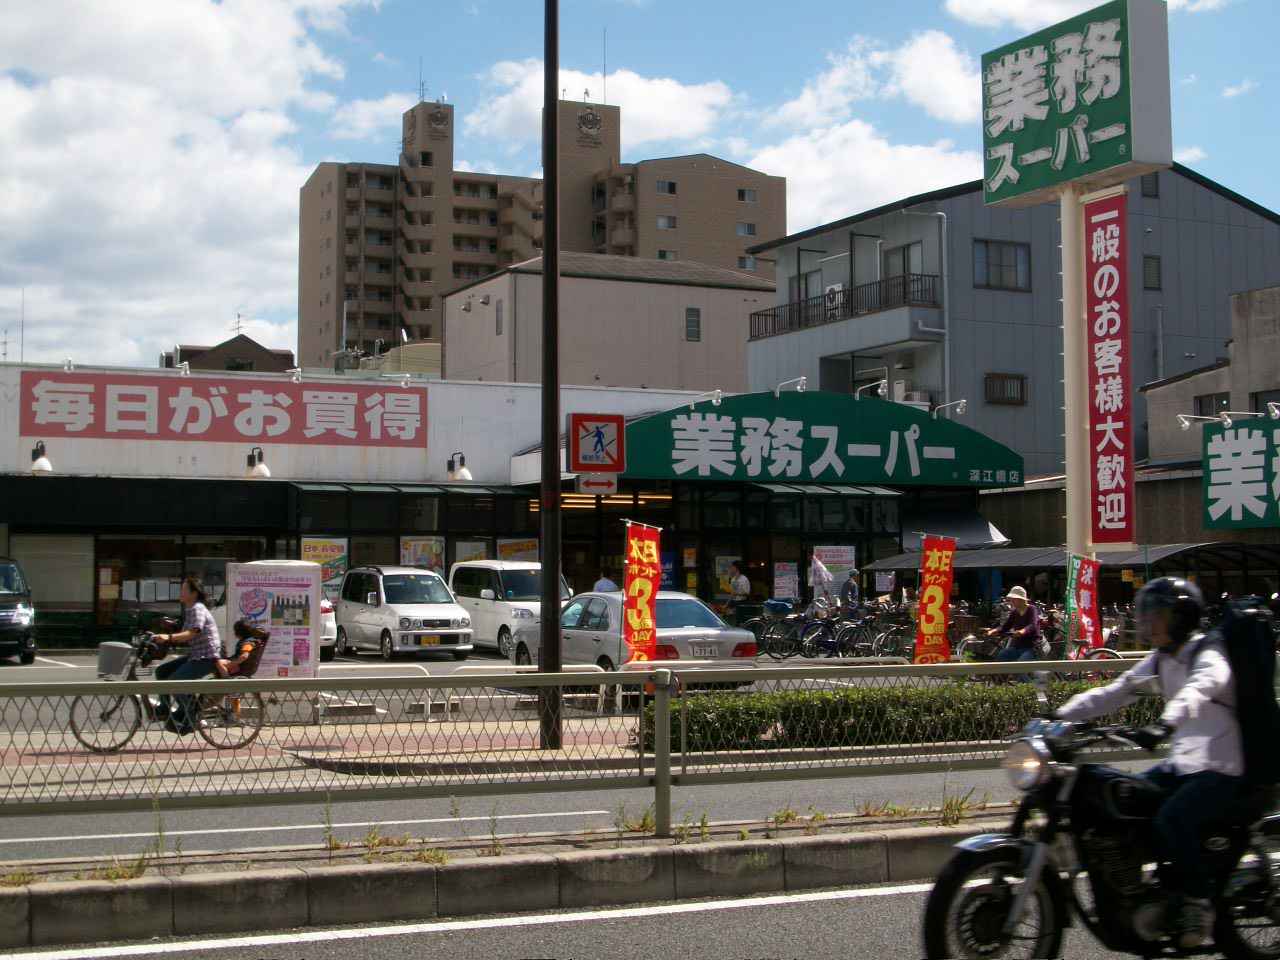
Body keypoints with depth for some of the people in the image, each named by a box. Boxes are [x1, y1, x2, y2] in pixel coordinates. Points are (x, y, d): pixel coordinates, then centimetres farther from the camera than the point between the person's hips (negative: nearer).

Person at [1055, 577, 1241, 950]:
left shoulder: (1209, 655, -15)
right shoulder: (1160, 660, 10)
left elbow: (1198, 690, -37)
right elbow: (1115, 692, 6)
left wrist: (1163, 725, -56)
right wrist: (1062, 715, -7)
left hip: (1220, 767, -8)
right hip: (1181, 762, 9)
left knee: (1171, 819, -28)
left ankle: (1199, 904, -14)